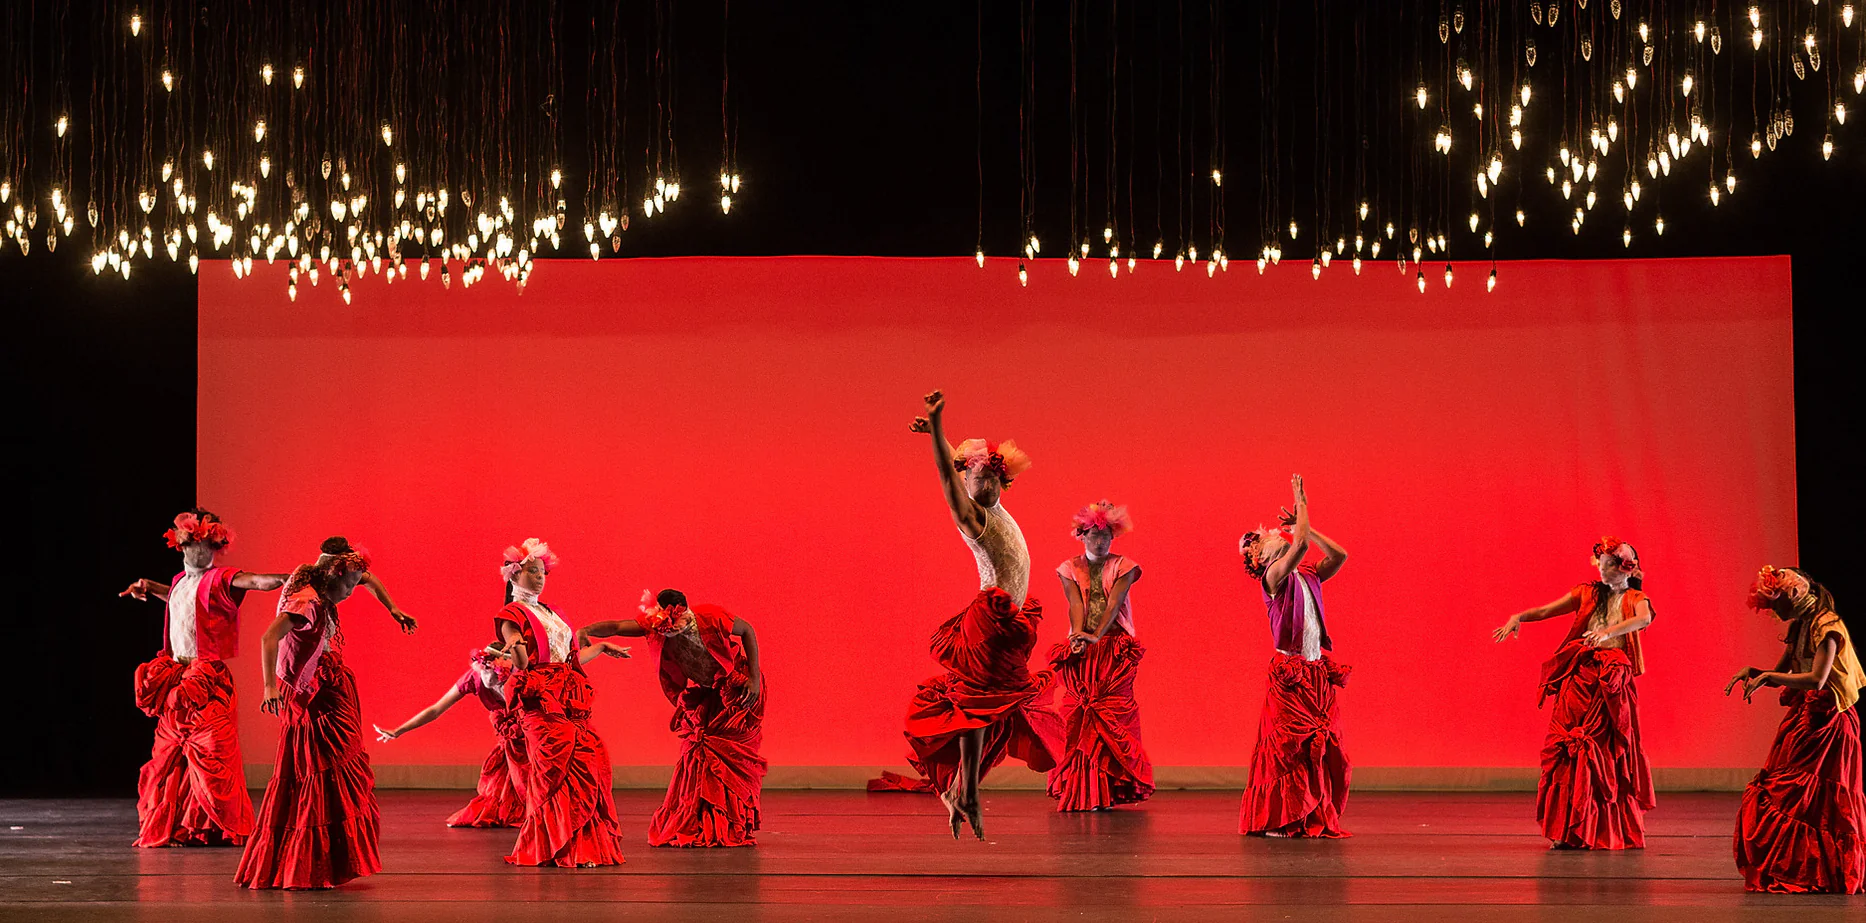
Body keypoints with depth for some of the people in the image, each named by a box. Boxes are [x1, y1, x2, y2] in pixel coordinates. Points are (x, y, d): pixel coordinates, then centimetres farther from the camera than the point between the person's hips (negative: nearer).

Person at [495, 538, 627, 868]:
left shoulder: (551, 614, 23)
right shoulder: (512, 615, -1)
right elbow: (522, 665, -13)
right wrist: (516, 649, -33)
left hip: (568, 701, 8)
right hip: (540, 702, -8)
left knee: (593, 764, -3)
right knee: (563, 771, -14)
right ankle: (566, 850, -11)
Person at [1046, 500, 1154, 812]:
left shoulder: (1123, 567, 7)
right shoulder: (1069, 569, 12)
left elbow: (1114, 603, -7)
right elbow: (1075, 604, -3)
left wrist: (1097, 636, -22)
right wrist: (1078, 635, -22)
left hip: (1114, 650, -1)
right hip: (1079, 653, 2)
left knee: (1111, 714, -10)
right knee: (1075, 718, -7)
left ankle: (1106, 791, -10)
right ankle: (1079, 793, -6)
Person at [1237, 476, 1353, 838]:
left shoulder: (1307, 576, 14)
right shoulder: (1274, 577, -7)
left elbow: (1339, 555, 8)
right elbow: (1301, 544, -20)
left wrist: (1303, 525, 9)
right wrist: (1301, 504, -6)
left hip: (1319, 673, 7)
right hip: (1290, 675, -7)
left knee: (1323, 749, 5)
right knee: (1287, 748, -4)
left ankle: (1316, 820, 11)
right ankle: (1277, 820, 3)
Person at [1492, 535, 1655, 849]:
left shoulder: (1635, 599, 7)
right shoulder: (1587, 594, 15)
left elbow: (1644, 618, -15)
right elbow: (1546, 611, 13)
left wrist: (1608, 632, -32)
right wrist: (1518, 617, -7)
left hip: (1613, 682, -2)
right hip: (1580, 678, 2)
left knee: (1613, 751, -3)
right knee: (1570, 750, -6)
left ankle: (1618, 831, 6)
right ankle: (1570, 831, -6)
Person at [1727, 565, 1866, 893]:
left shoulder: (1826, 627, -16)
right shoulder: (1798, 627, 12)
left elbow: (1816, 679, -25)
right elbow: (1781, 674, 19)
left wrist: (1767, 677, -21)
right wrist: (1752, 672, -1)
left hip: (1824, 722, -9)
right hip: (1804, 717, 9)